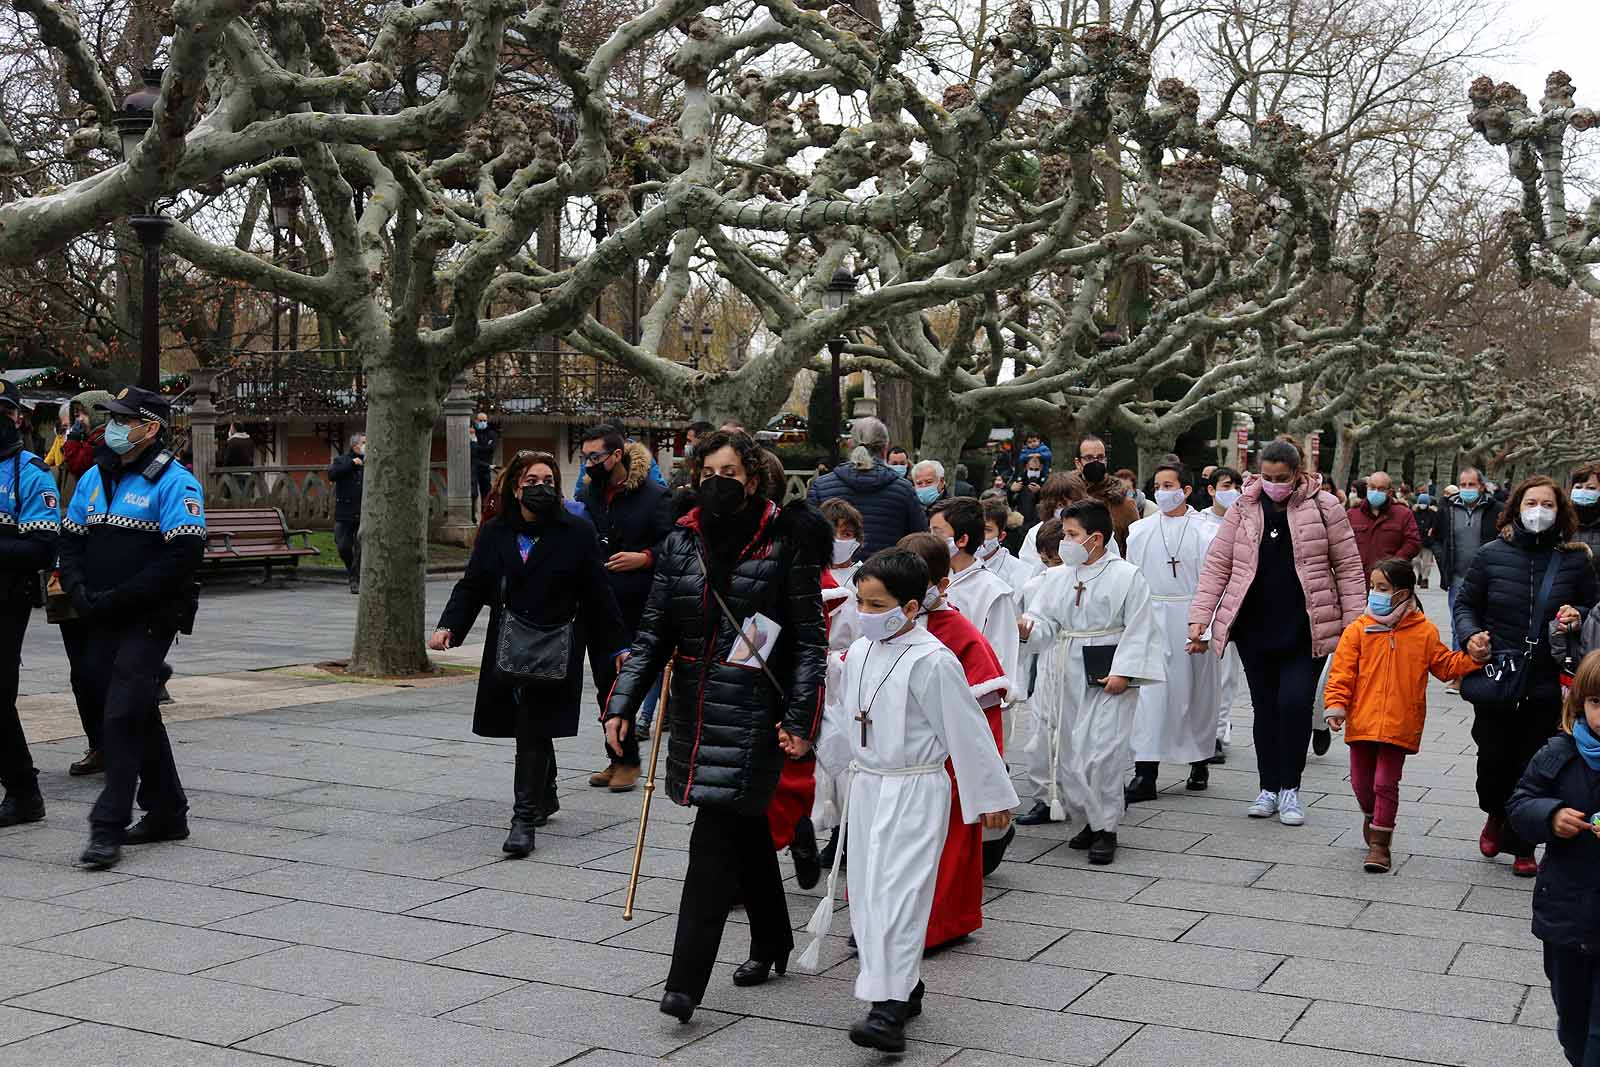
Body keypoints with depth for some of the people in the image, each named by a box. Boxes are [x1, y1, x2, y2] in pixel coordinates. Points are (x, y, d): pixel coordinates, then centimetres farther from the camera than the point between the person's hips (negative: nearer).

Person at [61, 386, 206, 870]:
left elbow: (180, 557, -18)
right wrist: (81, 594, -3)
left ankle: (108, 829, -10)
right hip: (102, 622, 7)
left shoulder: (175, 483, -10)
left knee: (122, 716, -13)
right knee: (138, 716, 14)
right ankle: (167, 814, 26)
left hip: (148, 620, -7)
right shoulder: (94, 477, 13)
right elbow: (70, 541, 15)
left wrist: (115, 599, -18)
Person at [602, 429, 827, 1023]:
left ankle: (685, 982, -8)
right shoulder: (681, 543, 7)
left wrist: (801, 718, -13)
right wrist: (622, 703, -1)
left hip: (754, 713, -5)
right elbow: (653, 632, 8)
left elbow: (810, 638, -6)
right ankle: (772, 944, 36)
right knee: (745, 828, 18)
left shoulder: (785, 543, -6)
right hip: (695, 707, 5)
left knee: (714, 841, -10)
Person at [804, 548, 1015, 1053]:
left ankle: (888, 1009, -14)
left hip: (915, 792, -8)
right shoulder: (859, 653, 6)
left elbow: (966, 730, -12)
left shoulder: (932, 661, -17)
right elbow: (842, 718, 21)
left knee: (896, 891, -14)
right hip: (866, 786, 8)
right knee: (867, 893, 11)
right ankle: (905, 986, 26)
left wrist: (992, 796, -8)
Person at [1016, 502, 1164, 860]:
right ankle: (1091, 819, 25)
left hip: (1108, 675, -6)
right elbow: (1045, 621, 9)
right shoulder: (1057, 577, 10)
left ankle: (1106, 828, 5)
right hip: (1067, 678, 6)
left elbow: (1138, 630, -7)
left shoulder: (1126, 576, -6)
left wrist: (1123, 672, -14)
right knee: (1066, 752, 8)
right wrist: (1027, 629, -13)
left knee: (1100, 753, -9)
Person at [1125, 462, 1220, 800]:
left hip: (1192, 618, -1)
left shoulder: (1206, 532, -1)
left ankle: (1200, 763, 27)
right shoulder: (1139, 531, 7)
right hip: (1151, 617, 2)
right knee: (1150, 693, -4)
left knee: (1197, 691, 9)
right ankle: (1144, 773, -4)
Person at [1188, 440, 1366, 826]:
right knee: (1265, 708, 10)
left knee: (1295, 704, -10)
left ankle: (1290, 789, 6)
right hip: (1255, 628, 3)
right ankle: (1269, 788, 22)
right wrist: (1200, 617, -3)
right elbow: (1217, 564, 5)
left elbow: (1348, 567, 2)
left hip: (1305, 630, -2)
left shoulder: (1323, 507, -1)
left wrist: (1354, 623, -3)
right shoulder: (1243, 508, 4)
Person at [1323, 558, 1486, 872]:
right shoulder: (1359, 630, -1)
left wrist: (1473, 659, -3)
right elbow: (1342, 671, -3)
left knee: (1386, 783, -2)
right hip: (1362, 722, 2)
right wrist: (1336, 705, -12)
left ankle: (1379, 843, 8)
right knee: (1361, 781, 14)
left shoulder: (1424, 631, 1)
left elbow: (1445, 665, 12)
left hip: (1399, 725, -2)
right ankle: (1371, 815, 43)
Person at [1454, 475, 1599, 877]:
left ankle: (1522, 847, 23)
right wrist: (1471, 634, -11)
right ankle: (1495, 816, 38)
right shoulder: (1491, 555, -2)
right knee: (1493, 760, 5)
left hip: (1547, 686, 0)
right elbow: (1465, 604, 7)